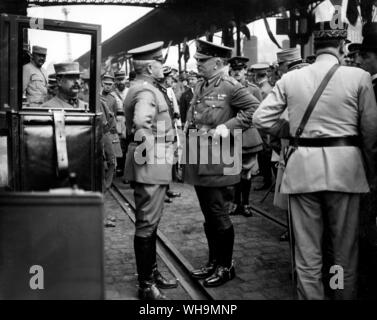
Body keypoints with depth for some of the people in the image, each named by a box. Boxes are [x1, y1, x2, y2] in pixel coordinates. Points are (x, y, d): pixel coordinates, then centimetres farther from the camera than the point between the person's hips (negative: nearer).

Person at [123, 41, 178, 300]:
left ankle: (152, 272, 32)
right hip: (149, 164, -11)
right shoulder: (145, 91, -16)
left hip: (154, 165, 11)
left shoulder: (145, 88, 17)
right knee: (147, 224, -2)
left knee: (151, 222, 18)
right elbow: (142, 124, -35)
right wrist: (152, 149, -21)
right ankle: (146, 285, 9)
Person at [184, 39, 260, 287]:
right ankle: (214, 262, 29)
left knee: (217, 213, 0)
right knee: (209, 214, 15)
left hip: (217, 162, -8)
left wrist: (228, 126, -20)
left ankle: (226, 266, 16)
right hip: (199, 160, 8)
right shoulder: (200, 87, 14)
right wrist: (189, 130, 11)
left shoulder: (230, 87, -10)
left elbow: (255, 108, -16)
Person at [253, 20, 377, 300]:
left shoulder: (290, 79, 0)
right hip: (344, 165, -1)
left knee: (307, 250, 10)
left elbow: (261, 119, 0)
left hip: (302, 166, 1)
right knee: (344, 249, 13)